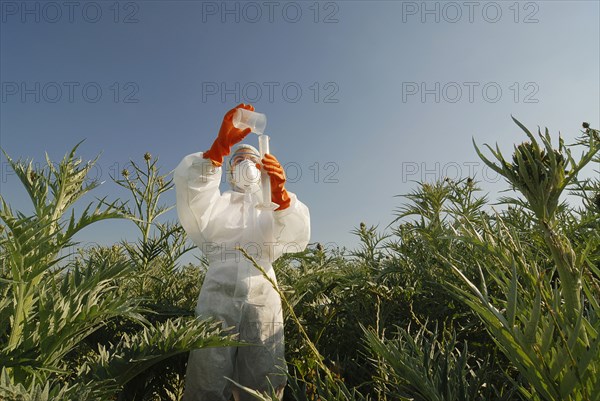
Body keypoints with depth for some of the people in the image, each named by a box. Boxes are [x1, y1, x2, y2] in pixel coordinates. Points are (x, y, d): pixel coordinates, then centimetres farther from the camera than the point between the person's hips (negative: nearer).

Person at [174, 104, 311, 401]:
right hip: (217, 297, 0)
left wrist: (280, 195, -19)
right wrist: (219, 147, -19)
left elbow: (298, 239, 0)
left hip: (263, 301, 1)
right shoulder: (217, 203, 21)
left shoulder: (274, 207, 22)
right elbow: (188, 186, -2)